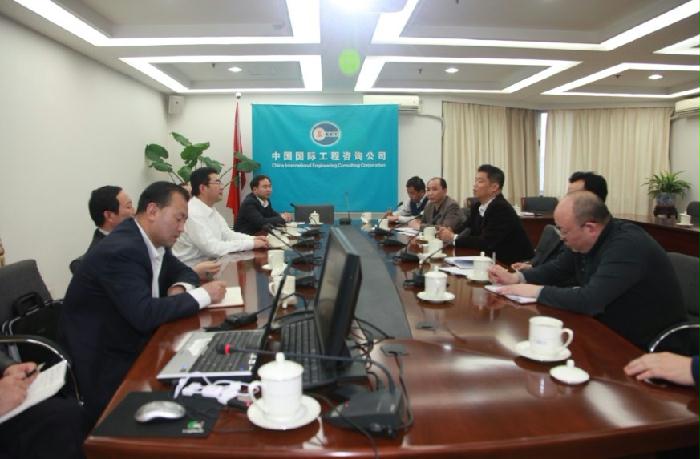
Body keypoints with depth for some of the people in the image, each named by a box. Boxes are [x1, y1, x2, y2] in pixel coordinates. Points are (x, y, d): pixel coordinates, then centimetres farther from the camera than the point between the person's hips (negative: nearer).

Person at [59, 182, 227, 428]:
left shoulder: (154, 241, 1)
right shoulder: (120, 250, -25)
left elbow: (183, 271, 16)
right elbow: (144, 315, -33)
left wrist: (179, 288, -8)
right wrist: (202, 295, -23)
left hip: (131, 345, 8)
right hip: (102, 365, -8)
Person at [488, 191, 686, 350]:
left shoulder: (627, 245, -27)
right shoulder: (585, 241, -2)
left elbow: (589, 301, -35)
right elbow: (556, 268, 13)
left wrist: (536, 291, -24)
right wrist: (516, 277, -4)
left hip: (644, 347, -7)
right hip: (611, 332, 8)